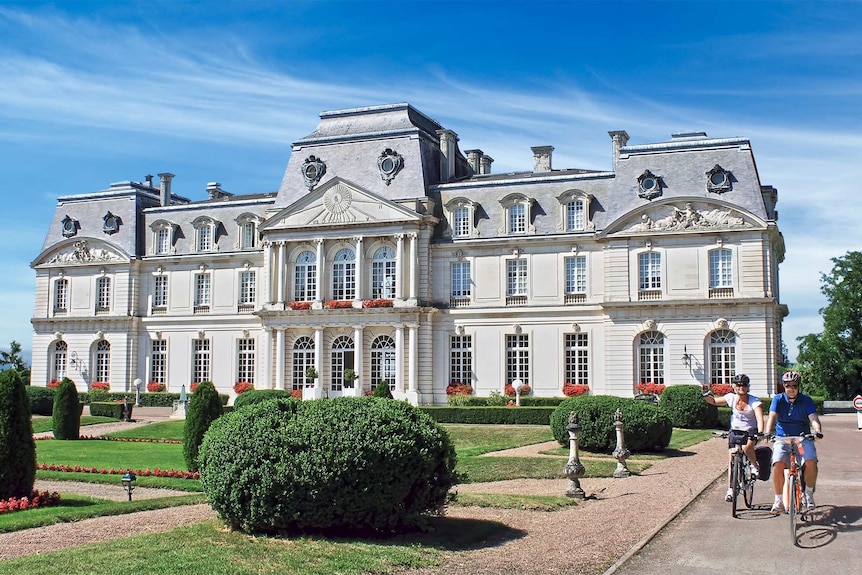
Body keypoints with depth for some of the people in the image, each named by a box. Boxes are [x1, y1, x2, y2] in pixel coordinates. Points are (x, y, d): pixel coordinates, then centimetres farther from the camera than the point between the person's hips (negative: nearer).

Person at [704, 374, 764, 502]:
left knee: (747, 447, -35)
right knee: (732, 460, 1)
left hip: (750, 432, -3)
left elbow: (759, 418, -26)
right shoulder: (731, 398, -4)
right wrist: (705, 396, -11)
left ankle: (755, 465, -4)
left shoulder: (755, 401, -13)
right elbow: (714, 401, 10)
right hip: (734, 432, 3)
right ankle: (730, 489, 10)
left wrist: (760, 432, -43)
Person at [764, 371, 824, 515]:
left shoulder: (806, 400, -1)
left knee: (811, 462, -26)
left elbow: (813, 418, -15)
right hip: (782, 439, 0)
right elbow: (772, 417, -14)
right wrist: (767, 433, -33)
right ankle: (779, 501, -12)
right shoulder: (778, 399, -1)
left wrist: (818, 431, -37)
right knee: (778, 464, -25)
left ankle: (808, 494, -1)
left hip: (803, 439, 0)